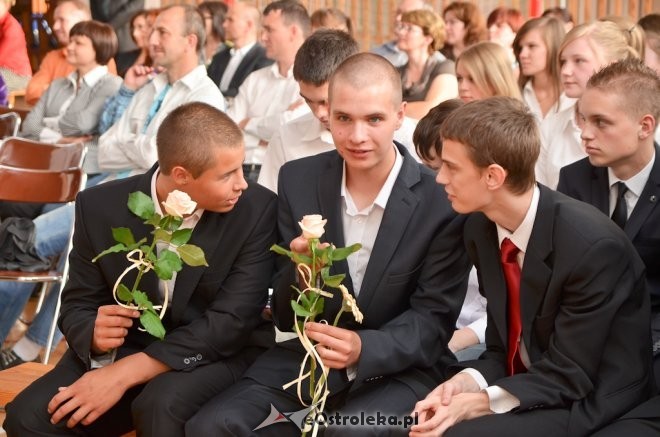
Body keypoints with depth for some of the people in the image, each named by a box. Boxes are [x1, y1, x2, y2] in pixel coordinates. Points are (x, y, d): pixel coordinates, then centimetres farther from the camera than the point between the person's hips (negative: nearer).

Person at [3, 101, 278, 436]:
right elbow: (77, 306, 1)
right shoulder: (100, 207, -9)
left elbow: (232, 320, -20)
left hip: (217, 354, -2)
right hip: (124, 346, 3)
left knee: (162, 406, -35)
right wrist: (95, 335, -26)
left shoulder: (256, 209, -16)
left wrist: (125, 373, -27)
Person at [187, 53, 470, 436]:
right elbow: (285, 318, 0)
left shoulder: (443, 200, -12)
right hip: (307, 359, 3)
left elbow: (433, 319, -10)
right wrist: (300, 271, -25)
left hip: (399, 368, -3)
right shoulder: (298, 180, -3)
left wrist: (364, 348, -31)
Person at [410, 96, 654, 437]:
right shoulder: (480, 228, -3)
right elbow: (502, 348, 4)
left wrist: (477, 403, -25)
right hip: (523, 386, 6)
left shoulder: (592, 245, -24)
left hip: (591, 402, -6)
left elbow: (569, 378, -18)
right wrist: (466, 382, -16)